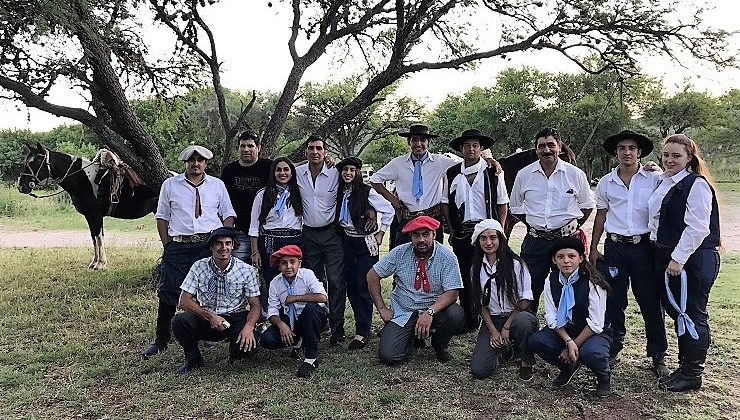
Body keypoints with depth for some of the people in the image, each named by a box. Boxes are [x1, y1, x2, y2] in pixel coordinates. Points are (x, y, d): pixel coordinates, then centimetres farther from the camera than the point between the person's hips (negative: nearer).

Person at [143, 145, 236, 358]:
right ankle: (161, 340, 10)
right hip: (178, 245, 0)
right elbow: (162, 216, 11)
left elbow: (228, 215, 12)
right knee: (168, 293, -1)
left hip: (209, 245, 0)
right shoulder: (170, 185, 9)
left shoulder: (217, 185, 10)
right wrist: (167, 245, 3)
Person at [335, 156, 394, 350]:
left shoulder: (367, 192, -10)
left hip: (365, 243, -5)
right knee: (351, 286, 6)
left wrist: (380, 234, -5)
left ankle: (362, 332, -1)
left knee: (363, 287, -7)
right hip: (347, 242, 6)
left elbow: (388, 210, -6)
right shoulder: (340, 193, 6)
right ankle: (362, 325, 19)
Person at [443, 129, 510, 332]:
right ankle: (468, 321, 18)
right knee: (464, 277, 7)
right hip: (461, 232, 3)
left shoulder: (493, 172, 2)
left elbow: (502, 203, 5)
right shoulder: (452, 174, 8)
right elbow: (446, 203, 13)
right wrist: (451, 230, 7)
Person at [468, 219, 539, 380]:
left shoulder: (516, 264, -6)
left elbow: (524, 301, -8)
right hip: (492, 320, 3)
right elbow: (480, 304, 6)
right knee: (478, 370, -17)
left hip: (516, 317, -3)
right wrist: (493, 331, -6)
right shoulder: (476, 269, 6)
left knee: (524, 321, -42)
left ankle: (527, 362, -10)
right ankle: (503, 347, 17)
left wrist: (507, 327, -12)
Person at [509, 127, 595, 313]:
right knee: (529, 291, 3)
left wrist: (573, 225, 5)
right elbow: (515, 207, 17)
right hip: (534, 242, 1)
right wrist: (533, 224, 11)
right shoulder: (524, 175, 4)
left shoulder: (576, 174, 1)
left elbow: (587, 206, 14)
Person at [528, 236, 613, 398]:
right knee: (535, 341, -22)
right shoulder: (551, 280, -5)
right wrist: (568, 341, -24)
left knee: (591, 352, -37)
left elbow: (596, 323, -18)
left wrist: (574, 345, -18)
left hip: (593, 332, -4)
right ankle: (568, 367, 9)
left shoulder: (592, 282, -18)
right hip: (563, 330, 4)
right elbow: (551, 317, -9)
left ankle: (604, 377, 2)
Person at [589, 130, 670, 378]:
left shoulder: (655, 179, 1)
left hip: (644, 246, -2)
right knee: (613, 302, 7)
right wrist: (593, 248, 9)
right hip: (615, 247, 2)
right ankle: (613, 350, 20)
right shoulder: (606, 182, 8)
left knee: (651, 303, 3)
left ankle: (658, 357, 17)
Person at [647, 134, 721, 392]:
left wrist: (678, 259, -21)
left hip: (692, 259, -9)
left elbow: (697, 228, -20)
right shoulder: (663, 182, 13)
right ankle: (685, 365, 31)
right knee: (675, 310, 16)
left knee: (690, 314, 0)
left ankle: (691, 374, 13)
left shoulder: (697, 185, -13)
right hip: (666, 256, 9)